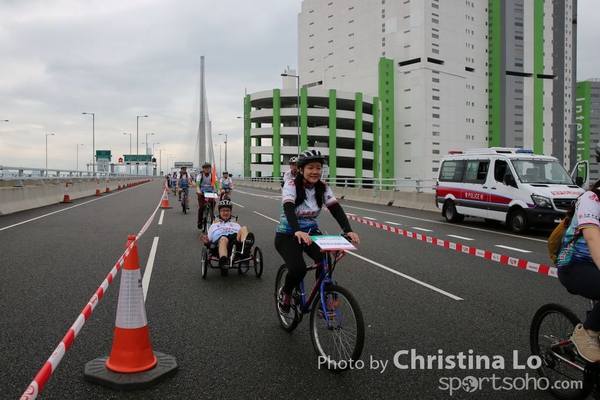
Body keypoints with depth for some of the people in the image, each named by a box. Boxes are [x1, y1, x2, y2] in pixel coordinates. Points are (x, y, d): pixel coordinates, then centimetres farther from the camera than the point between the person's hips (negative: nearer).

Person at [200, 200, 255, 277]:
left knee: (244, 228, -30)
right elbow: (209, 241, 27)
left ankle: (245, 247, -64)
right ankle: (223, 262, -71)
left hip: (236, 239, 2)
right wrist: (206, 242, 3)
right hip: (219, 240, -2)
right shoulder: (214, 225, 38)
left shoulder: (236, 224, 41)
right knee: (223, 239, -40)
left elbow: (241, 235, 26)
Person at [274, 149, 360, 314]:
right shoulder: (291, 186, -19)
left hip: (311, 233, 4)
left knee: (326, 259, -25)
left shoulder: (323, 188, -7)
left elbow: (336, 209, -18)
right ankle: (285, 293, 7)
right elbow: (289, 209, -36)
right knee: (298, 269, -27)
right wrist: (298, 231, -56)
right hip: (287, 235, -4)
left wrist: (348, 230, -37)